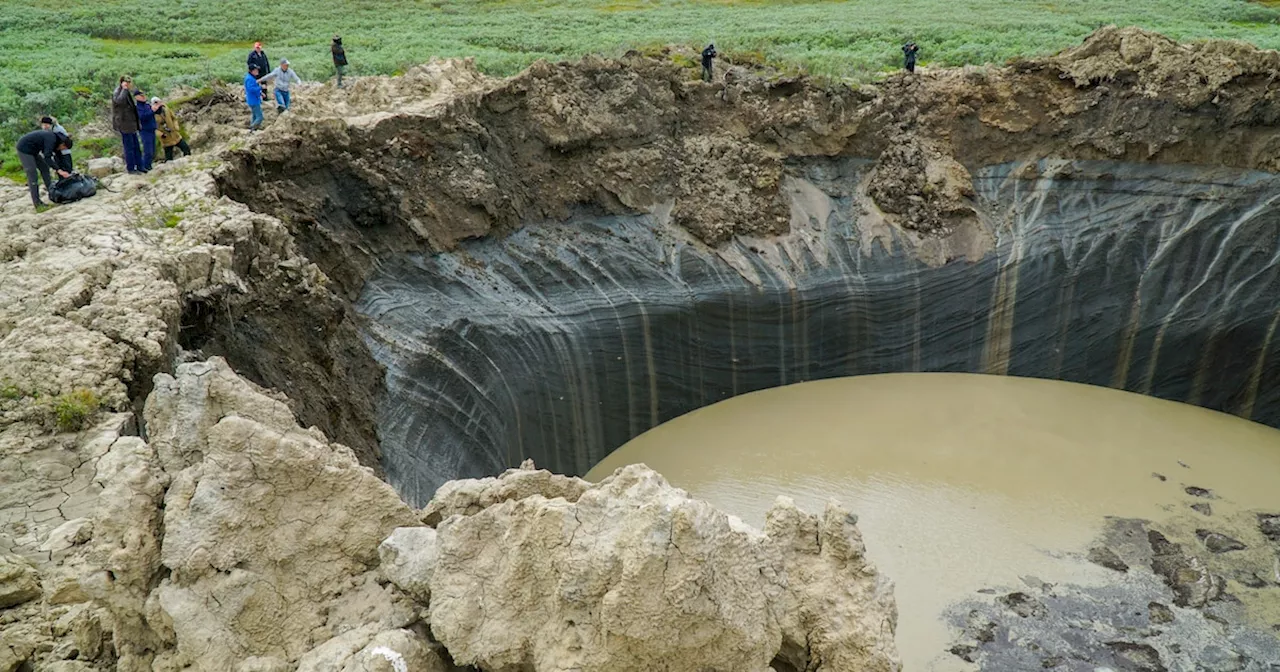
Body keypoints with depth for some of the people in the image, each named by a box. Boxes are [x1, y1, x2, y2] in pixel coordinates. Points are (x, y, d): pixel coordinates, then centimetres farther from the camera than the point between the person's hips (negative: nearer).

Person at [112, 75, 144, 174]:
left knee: (136, 147, 13)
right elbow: (120, 100, -38)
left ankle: (139, 167, 19)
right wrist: (124, 89, -29)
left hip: (131, 125, 9)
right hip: (124, 125, -9)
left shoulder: (127, 93, 15)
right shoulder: (117, 93, -13)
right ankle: (131, 169, 2)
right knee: (129, 147, -4)